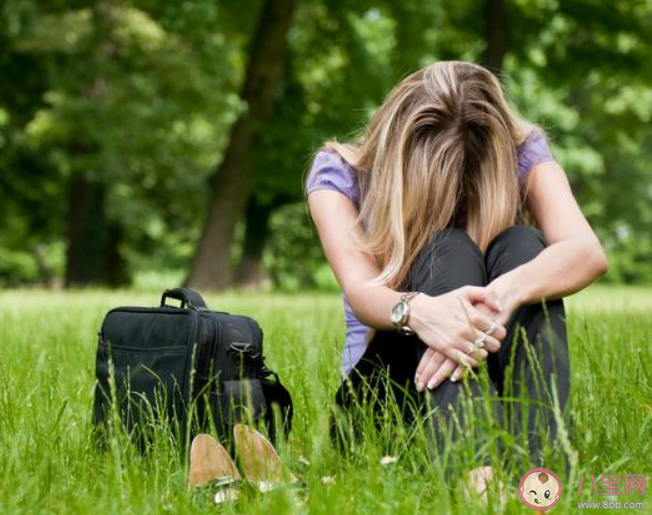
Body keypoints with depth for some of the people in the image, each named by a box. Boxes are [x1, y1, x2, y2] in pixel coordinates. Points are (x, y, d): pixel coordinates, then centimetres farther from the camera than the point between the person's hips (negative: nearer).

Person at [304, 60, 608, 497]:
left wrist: (500, 296, -46)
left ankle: (544, 463, -47)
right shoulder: (340, 171, -6)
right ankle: (471, 463, -54)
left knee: (522, 245, -27)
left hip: (496, 370, 1)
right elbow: (361, 291, -24)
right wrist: (418, 310, -49)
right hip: (386, 380, -1)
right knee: (448, 250, -29)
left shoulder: (520, 154, -5)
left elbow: (588, 251, -24)